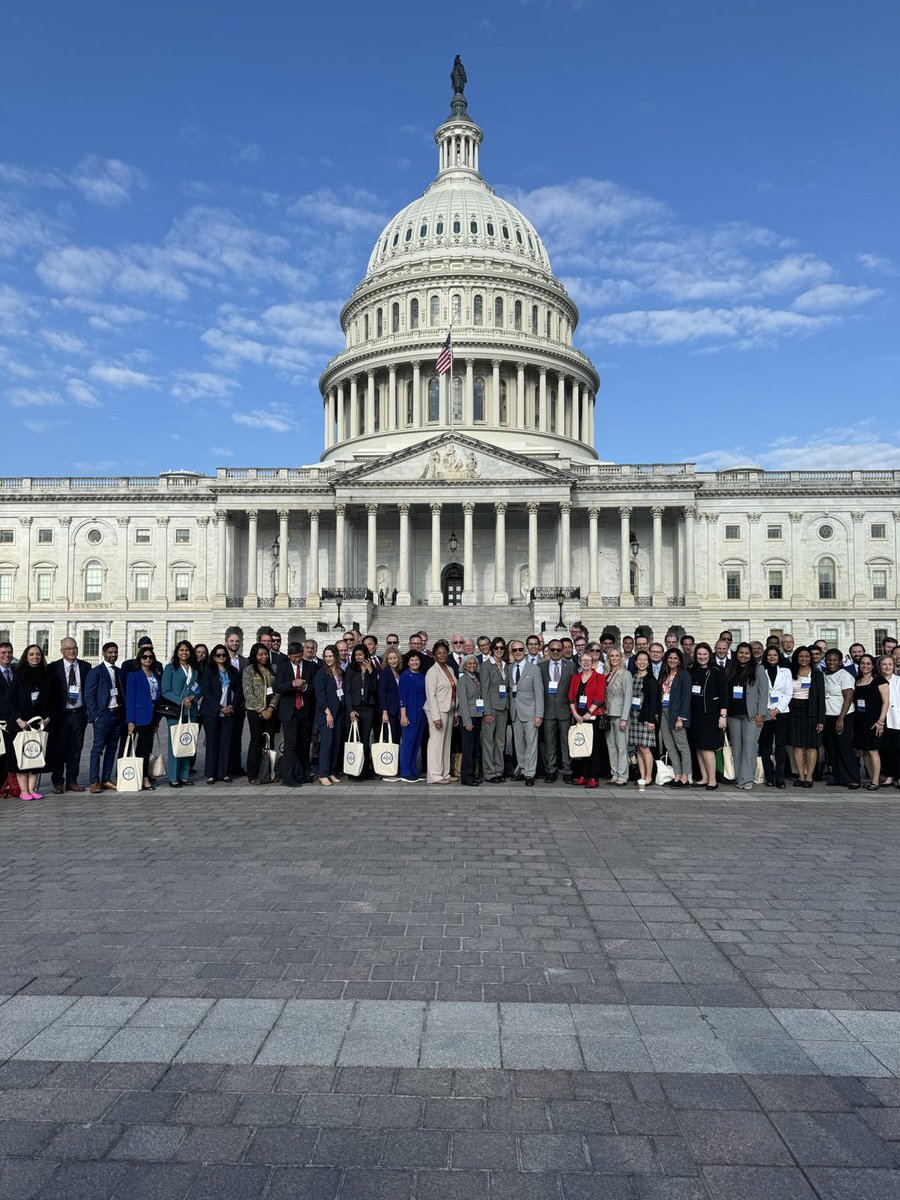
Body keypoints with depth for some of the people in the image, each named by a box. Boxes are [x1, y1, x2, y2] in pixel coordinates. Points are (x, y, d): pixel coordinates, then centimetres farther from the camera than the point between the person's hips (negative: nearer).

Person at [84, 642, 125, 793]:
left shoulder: (119, 672, 15)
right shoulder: (95, 672, -4)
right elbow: (89, 696, -7)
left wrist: (124, 715, 9)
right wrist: (95, 716, -12)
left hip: (118, 715, 6)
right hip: (103, 715, -6)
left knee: (112, 749, 9)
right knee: (98, 749, -5)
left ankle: (106, 780, 15)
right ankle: (94, 782, -1)